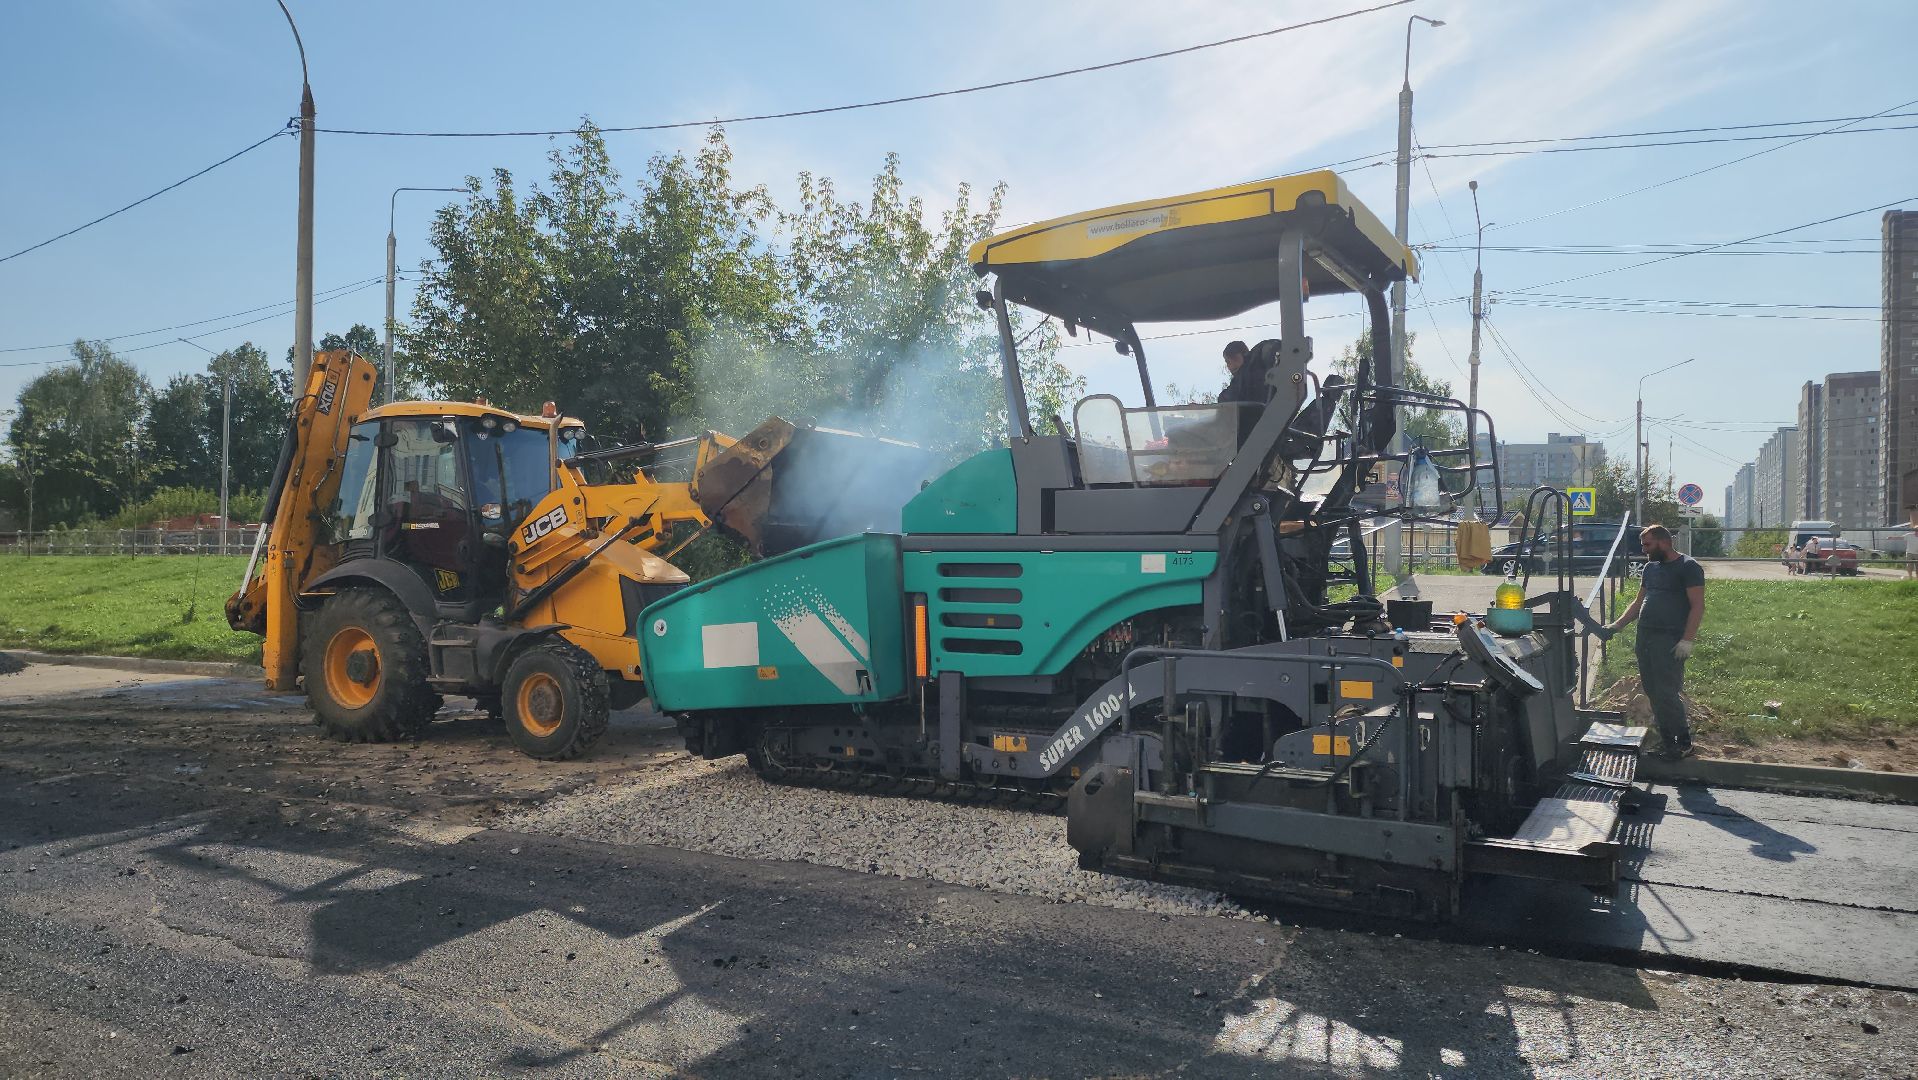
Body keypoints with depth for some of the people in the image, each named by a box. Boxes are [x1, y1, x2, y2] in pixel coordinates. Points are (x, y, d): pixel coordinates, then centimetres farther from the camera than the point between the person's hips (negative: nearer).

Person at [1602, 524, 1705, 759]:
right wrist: (1616, 625, 12)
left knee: (1667, 692, -10)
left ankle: (1683, 742, 1)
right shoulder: (1650, 567, 19)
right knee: (1652, 691, 8)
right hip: (1645, 636, 8)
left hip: (1670, 640, -8)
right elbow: (1638, 603, 24)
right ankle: (1666, 739, 17)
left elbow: (1698, 606, -11)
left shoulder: (1688, 567, -5)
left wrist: (1687, 640, -18)